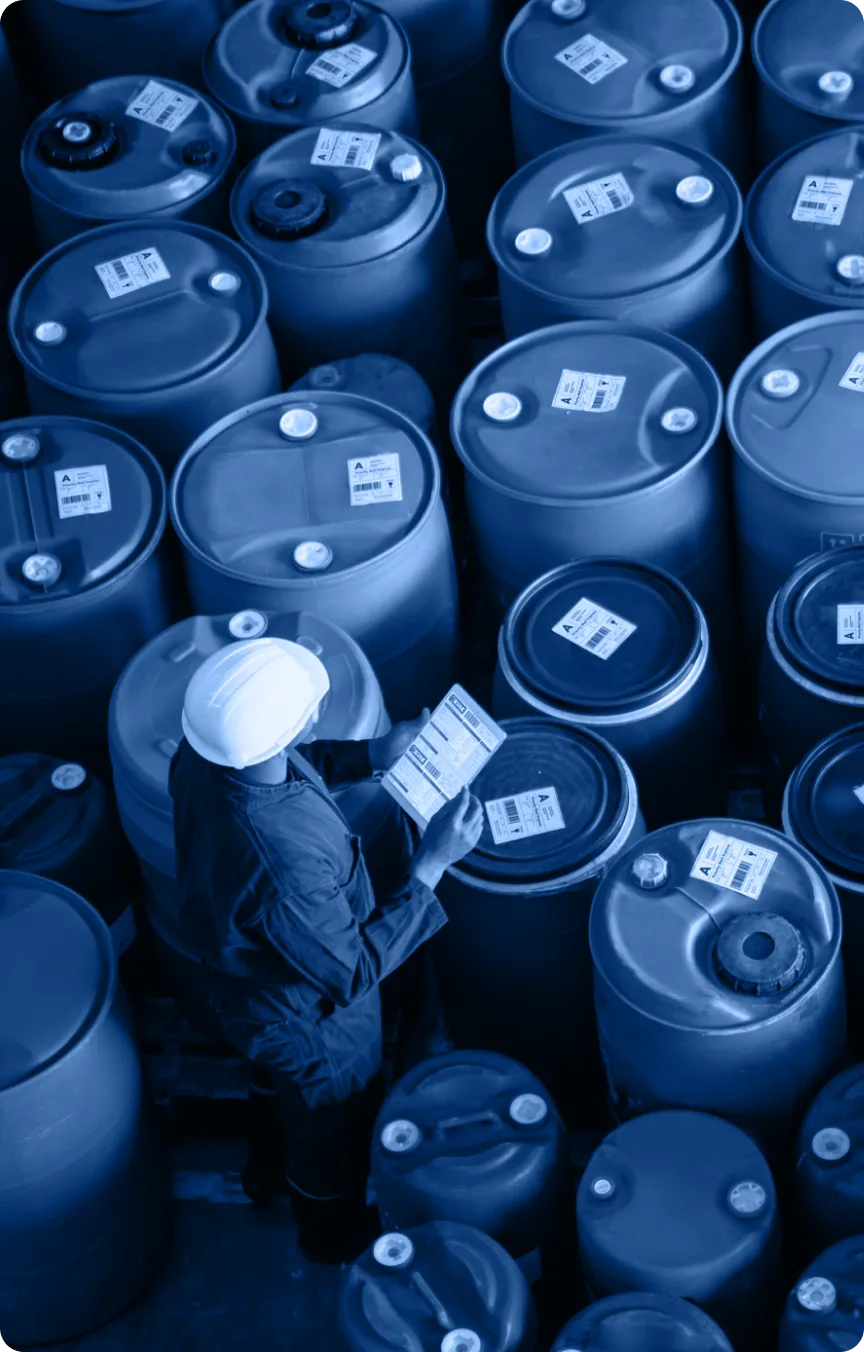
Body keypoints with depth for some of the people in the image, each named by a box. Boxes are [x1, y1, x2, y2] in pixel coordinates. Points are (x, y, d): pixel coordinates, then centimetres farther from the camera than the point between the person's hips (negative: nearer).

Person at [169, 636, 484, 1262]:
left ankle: (288, 1171, 66)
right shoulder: (282, 864, -48)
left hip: (247, 972, 6)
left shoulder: (206, 756, -25)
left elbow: (286, 765, 1)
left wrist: (369, 755, -7)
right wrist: (430, 866, -32)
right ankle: (336, 1235, 56)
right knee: (335, 1127, 27)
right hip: (310, 1019, -6)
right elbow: (351, 972, -32)